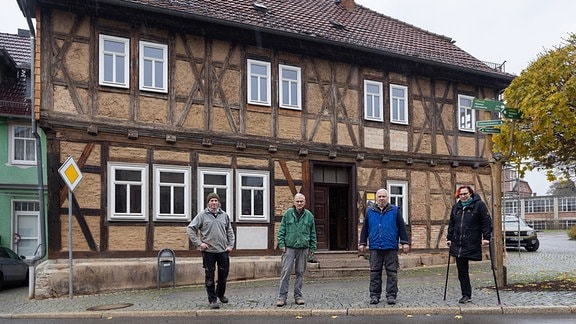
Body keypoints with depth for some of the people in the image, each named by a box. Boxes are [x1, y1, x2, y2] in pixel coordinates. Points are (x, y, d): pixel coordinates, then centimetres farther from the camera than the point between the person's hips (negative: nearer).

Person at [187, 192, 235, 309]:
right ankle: (212, 299, 9)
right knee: (209, 276, 0)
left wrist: (231, 244, 7)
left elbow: (230, 231, 17)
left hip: (223, 251, 3)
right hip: (208, 251, -3)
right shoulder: (202, 215, -2)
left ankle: (220, 294, 34)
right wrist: (198, 243, -8)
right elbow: (190, 229, -2)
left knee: (224, 274, 11)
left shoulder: (224, 215, 9)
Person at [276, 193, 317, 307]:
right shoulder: (288, 214, 3)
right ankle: (282, 296, -2)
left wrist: (312, 248, 8)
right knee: (286, 272, -6)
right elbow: (281, 230, 5)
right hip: (289, 247, -2)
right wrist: (281, 244, -4)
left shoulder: (309, 215, 9)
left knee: (300, 273, 8)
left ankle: (298, 296, 16)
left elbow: (313, 233, 13)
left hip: (303, 248, 2)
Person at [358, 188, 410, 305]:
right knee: (375, 272, 4)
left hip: (391, 248, -1)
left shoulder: (395, 210, 7)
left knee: (392, 272, 1)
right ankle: (374, 295, 11)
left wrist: (404, 242, 1)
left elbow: (402, 227, 6)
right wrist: (362, 243, 11)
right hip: (375, 247, 1)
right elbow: (365, 228, 15)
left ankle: (391, 295, 8)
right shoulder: (370, 211, 11)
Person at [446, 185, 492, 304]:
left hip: (472, 244, -5)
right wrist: (449, 238, 17)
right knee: (461, 270, 5)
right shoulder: (456, 207, 15)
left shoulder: (479, 205, -2)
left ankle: (467, 295, 9)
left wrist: (486, 237, -12)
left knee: (463, 271, -5)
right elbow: (451, 224, 21)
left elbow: (486, 222, -5)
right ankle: (466, 295, 12)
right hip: (457, 244, 5)